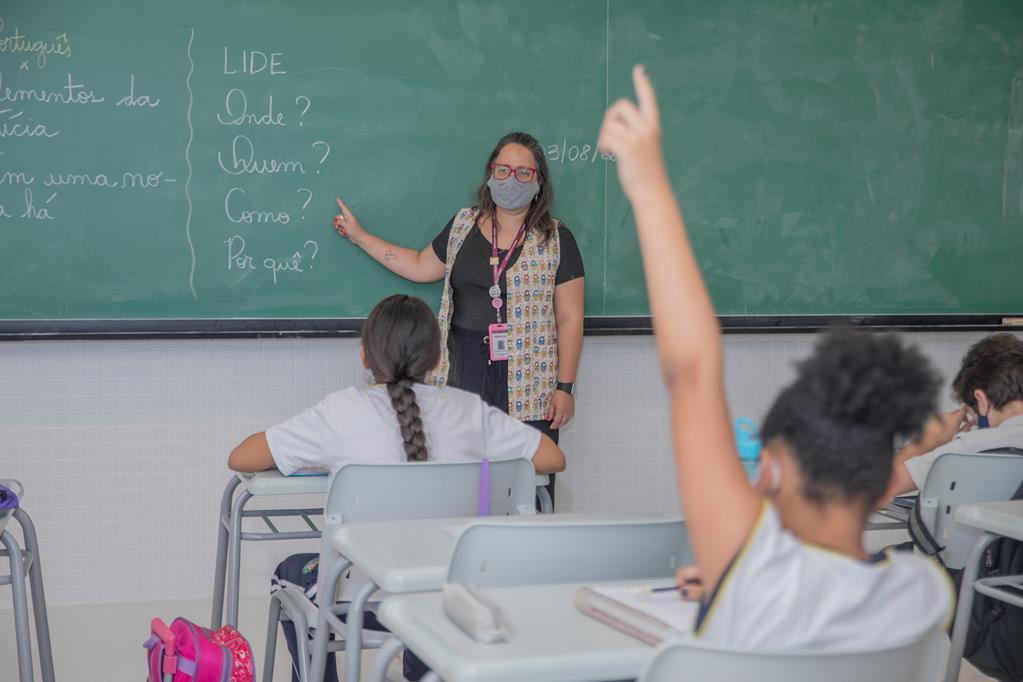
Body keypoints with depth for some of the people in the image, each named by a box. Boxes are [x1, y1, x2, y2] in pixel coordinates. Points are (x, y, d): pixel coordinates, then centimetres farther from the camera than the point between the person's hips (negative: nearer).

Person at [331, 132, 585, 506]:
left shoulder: (556, 239, 1)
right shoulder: (464, 225, 12)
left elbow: (570, 320, -1)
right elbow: (421, 267, 24)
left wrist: (565, 387, -6)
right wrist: (359, 236, 24)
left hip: (527, 385, -3)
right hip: (465, 376, 3)